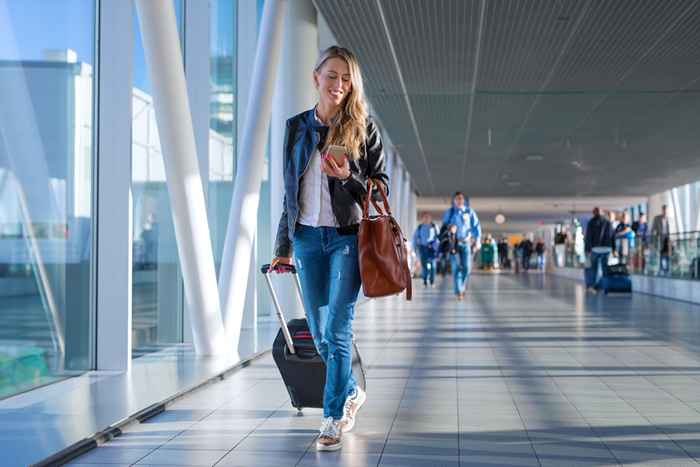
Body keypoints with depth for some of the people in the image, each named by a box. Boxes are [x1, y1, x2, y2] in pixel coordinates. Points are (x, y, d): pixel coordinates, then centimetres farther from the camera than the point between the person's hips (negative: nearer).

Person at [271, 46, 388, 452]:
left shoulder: (363, 128, 1)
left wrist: (347, 177, -18)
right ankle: (352, 392, 32)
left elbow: (381, 187, 3)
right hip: (308, 236, 4)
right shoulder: (297, 127, 10)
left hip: (347, 235, -4)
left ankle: (334, 418, 0)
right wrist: (284, 246, 15)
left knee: (338, 330, -8)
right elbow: (289, 190, 15)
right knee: (319, 331, 8)